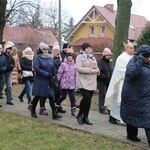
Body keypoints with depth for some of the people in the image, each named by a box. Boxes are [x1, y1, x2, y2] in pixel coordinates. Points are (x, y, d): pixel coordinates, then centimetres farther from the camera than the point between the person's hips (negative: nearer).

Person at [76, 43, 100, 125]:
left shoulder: (92, 57, 19)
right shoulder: (80, 56, -3)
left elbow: (96, 68, 22)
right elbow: (78, 68, -14)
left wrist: (97, 70, -2)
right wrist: (90, 70, -19)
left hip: (92, 82, 7)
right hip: (83, 81, -7)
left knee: (89, 99, 6)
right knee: (86, 97, -19)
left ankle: (85, 117, 15)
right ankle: (80, 115, 0)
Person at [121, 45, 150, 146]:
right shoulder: (133, 61, -13)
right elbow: (131, 73, -31)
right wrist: (139, 62, -33)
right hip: (134, 95, -7)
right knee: (133, 114, 6)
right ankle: (131, 134, 19)